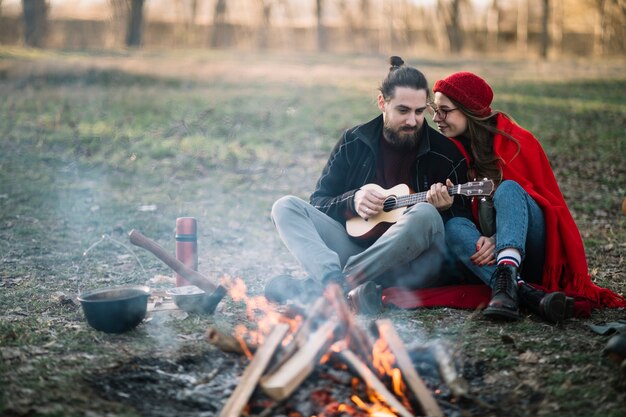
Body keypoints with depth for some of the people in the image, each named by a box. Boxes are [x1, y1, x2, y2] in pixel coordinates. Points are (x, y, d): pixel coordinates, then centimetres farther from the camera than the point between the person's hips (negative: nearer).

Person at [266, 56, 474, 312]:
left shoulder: (446, 154, 1)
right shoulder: (354, 142, 8)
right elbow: (317, 203, 10)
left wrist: (445, 209, -19)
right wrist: (352, 202, -10)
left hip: (410, 266, -3)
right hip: (355, 248, 3)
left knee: (425, 214, -35)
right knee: (286, 207, -12)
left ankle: (312, 288, -39)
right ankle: (334, 281, -42)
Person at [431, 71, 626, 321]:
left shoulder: (516, 141, -4)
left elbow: (545, 199, -8)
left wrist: (499, 238, -22)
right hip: (488, 248, 3)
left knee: (508, 188, -28)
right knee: (453, 227, -28)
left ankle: (506, 277, -53)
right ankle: (525, 292, -48)